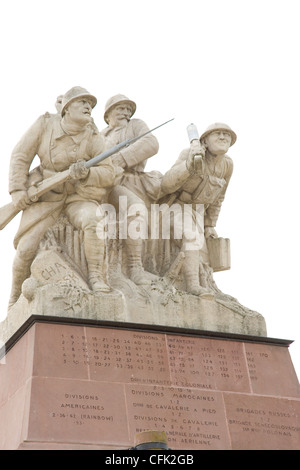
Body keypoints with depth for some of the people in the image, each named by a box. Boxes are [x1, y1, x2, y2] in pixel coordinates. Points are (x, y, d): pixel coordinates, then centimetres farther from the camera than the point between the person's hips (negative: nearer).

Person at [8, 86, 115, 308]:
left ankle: (97, 277, -23)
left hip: (80, 197, 0)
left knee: (92, 221, -35)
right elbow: (21, 157, -2)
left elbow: (108, 174, -9)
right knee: (26, 248, -12)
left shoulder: (94, 139, -6)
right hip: (46, 195, 0)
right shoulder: (45, 124, -5)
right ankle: (16, 300, 13)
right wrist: (17, 190, -12)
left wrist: (86, 173, -29)